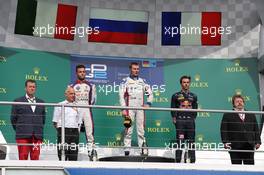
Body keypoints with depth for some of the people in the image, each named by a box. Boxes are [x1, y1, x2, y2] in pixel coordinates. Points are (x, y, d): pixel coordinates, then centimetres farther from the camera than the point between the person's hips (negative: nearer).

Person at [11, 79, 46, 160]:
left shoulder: (41, 102, 15)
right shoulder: (18, 101, 6)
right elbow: (13, 119, 6)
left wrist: (39, 130, 10)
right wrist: (19, 130, 5)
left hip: (37, 136, 3)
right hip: (23, 136, -3)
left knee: (35, 158, 1)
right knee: (23, 157, -4)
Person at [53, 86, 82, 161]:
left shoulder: (77, 107, 15)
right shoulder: (60, 105, 4)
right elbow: (55, 121, 5)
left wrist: (77, 130, 9)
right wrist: (61, 130, 1)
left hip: (74, 132, 4)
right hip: (63, 131, -4)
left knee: (74, 154, 3)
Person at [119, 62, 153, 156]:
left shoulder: (142, 81, 16)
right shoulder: (125, 81, 4)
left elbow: (150, 93, 21)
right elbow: (121, 96, -2)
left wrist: (148, 103, 4)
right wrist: (123, 109, -10)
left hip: (140, 108, 3)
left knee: (141, 129, 1)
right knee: (128, 129, -5)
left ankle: (143, 149, 2)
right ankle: (127, 149, -1)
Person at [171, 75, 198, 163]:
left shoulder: (193, 96, 16)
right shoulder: (176, 96, 8)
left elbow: (195, 109, 16)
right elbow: (173, 109, 5)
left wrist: (193, 118, 7)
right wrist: (174, 119, -3)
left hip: (190, 121, 2)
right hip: (180, 121, -2)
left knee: (191, 141, 2)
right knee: (180, 141, -6)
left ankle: (192, 160, 7)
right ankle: (178, 160, -2)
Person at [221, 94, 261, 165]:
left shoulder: (251, 115, 19)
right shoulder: (227, 115, 7)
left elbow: (256, 130, 16)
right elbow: (224, 130, -1)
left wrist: (257, 142, 4)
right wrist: (225, 142, -13)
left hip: (249, 146, 3)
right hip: (235, 147, -3)